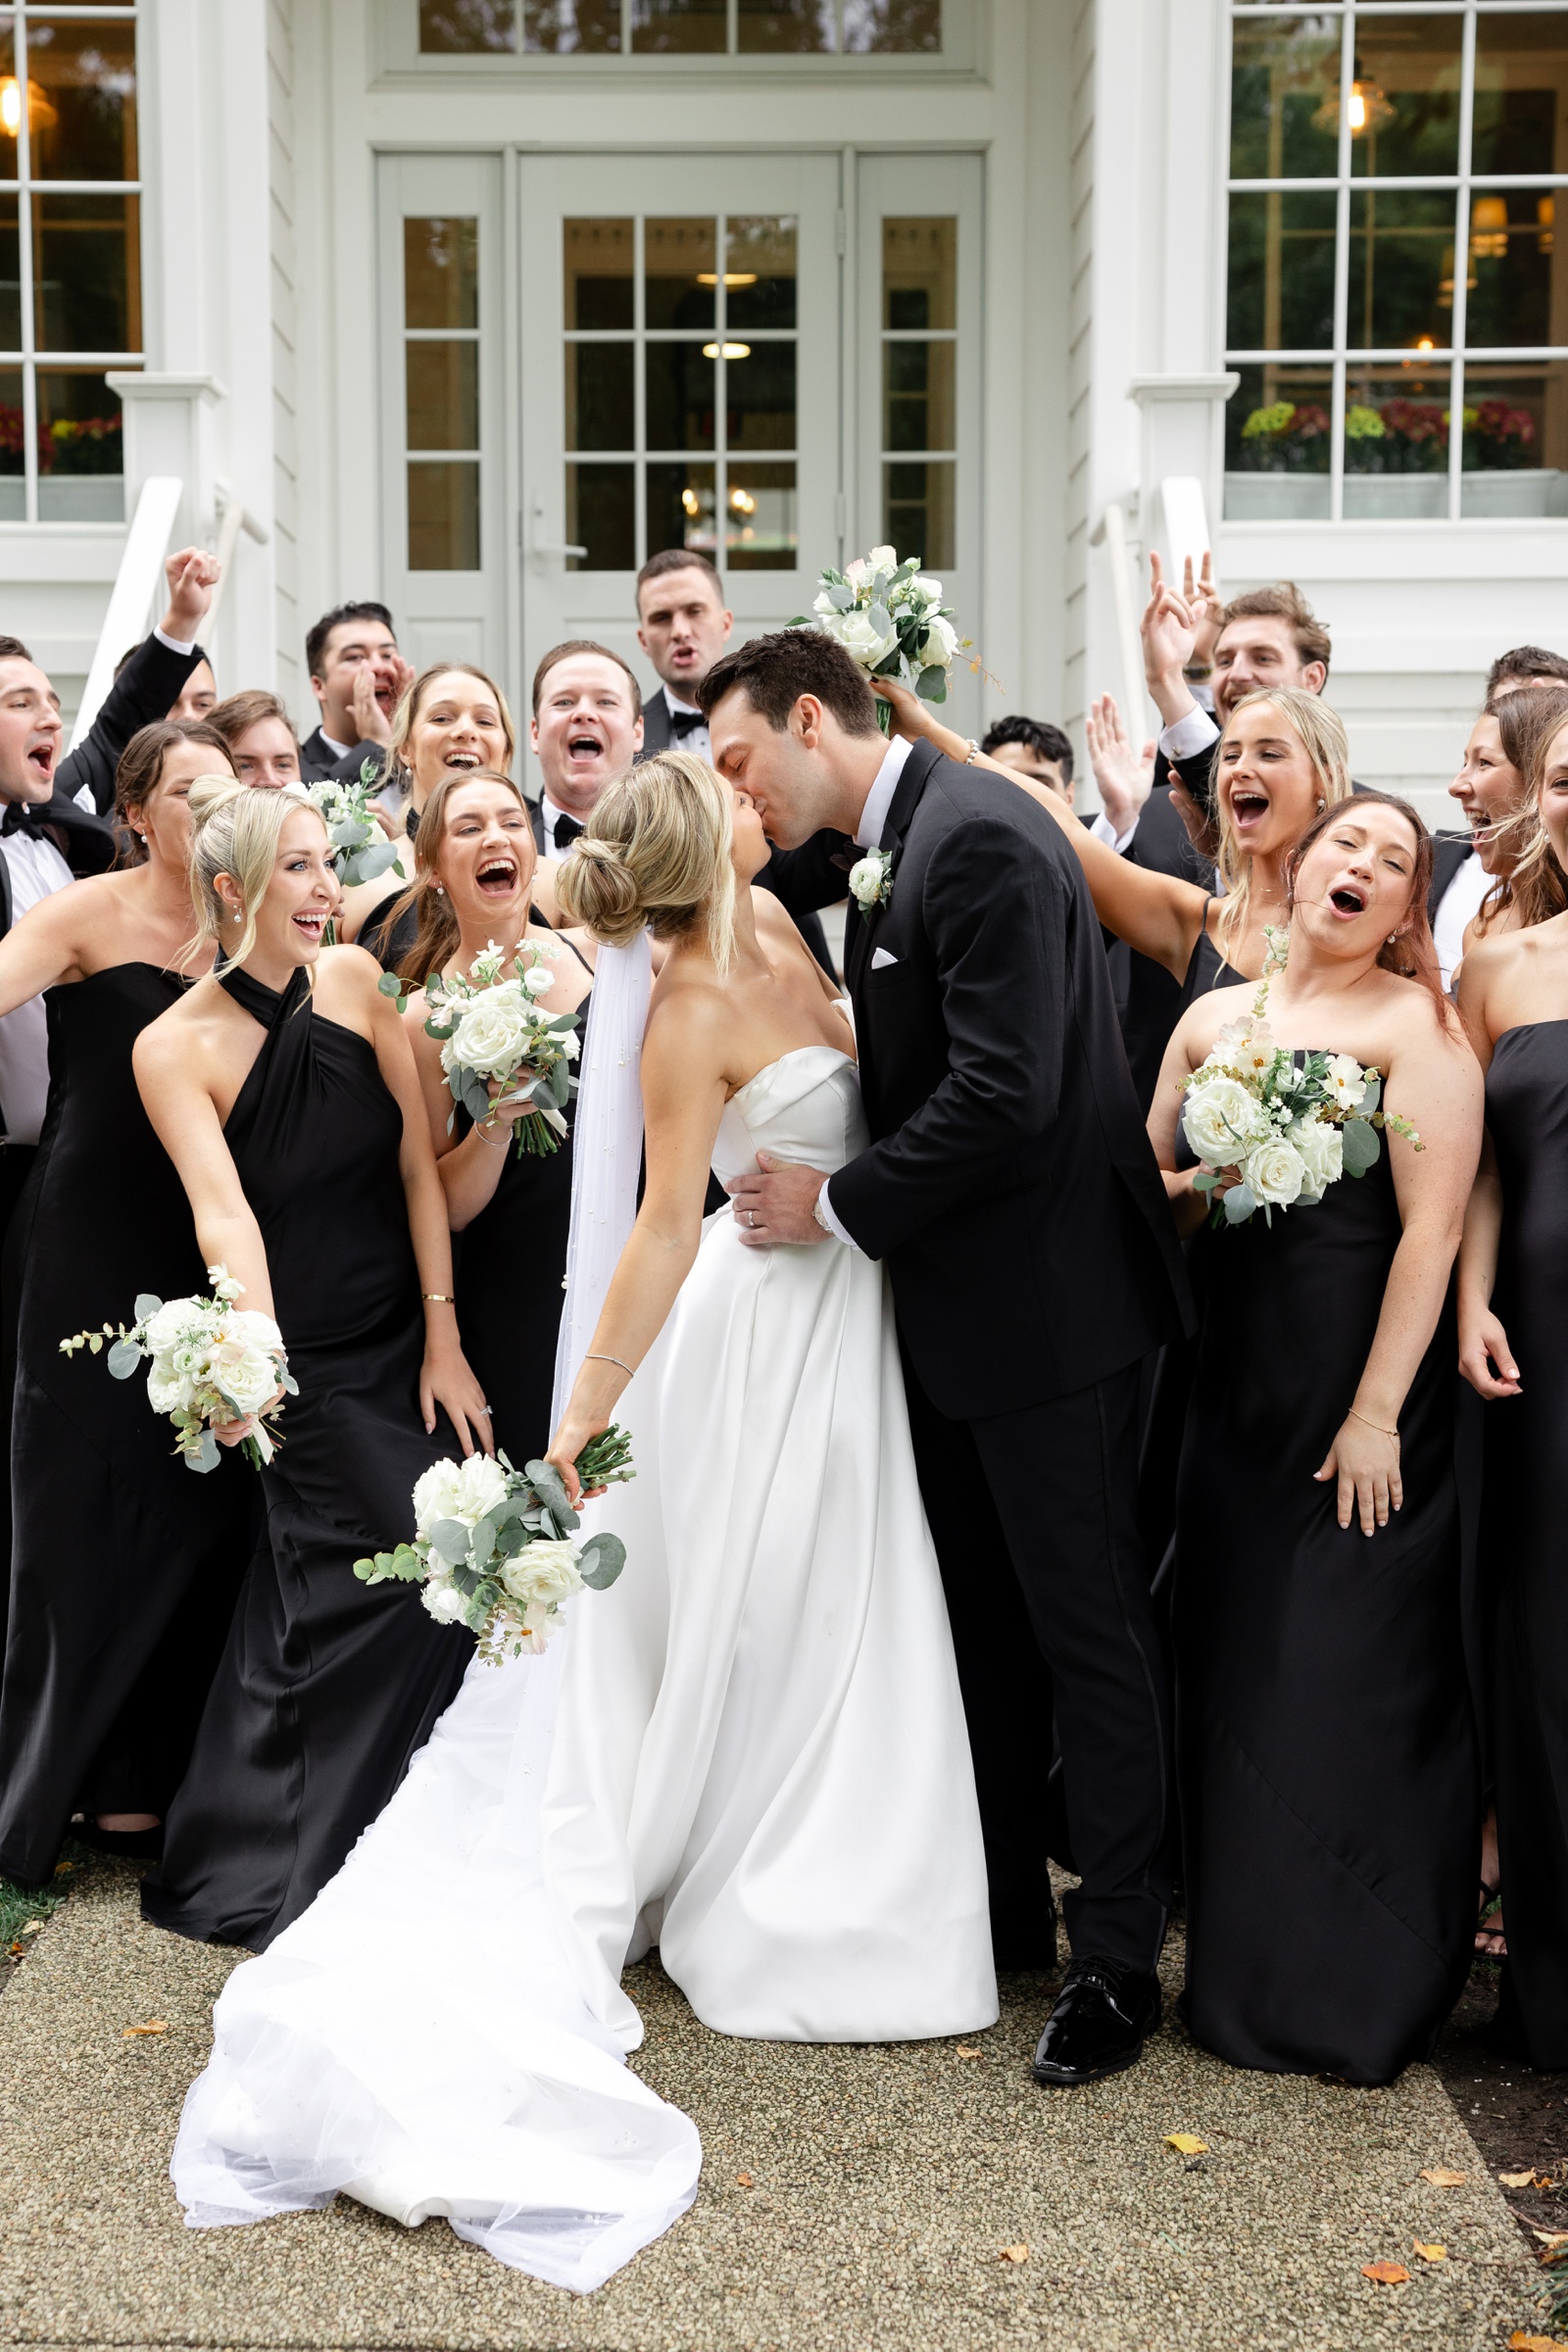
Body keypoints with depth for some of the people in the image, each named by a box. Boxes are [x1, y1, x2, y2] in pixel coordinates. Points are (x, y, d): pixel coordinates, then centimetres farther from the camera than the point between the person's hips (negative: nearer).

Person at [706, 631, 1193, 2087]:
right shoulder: (891, 848, 12)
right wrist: (842, 1191, 4)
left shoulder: (979, 834, -19)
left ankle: (1119, 1955, 14)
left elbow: (1006, 1092, -26)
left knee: (1085, 1624, 2)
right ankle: (1000, 1910, 31)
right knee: (981, 1622, 17)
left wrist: (839, 1205, -16)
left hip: (1047, 1301, -10)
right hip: (961, 1303, 10)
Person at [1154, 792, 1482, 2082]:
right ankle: (1247, 1962, 28)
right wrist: (1198, 1186, -10)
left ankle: (1357, 1992, 19)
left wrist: (1377, 1414, -18)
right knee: (1235, 1668, 11)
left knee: (1352, 1674, 2)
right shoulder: (1214, 1017, 9)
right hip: (1237, 1387, 5)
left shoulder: (1418, 1026, -7)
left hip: (1365, 1395, -5)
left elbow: (1432, 1227, -14)